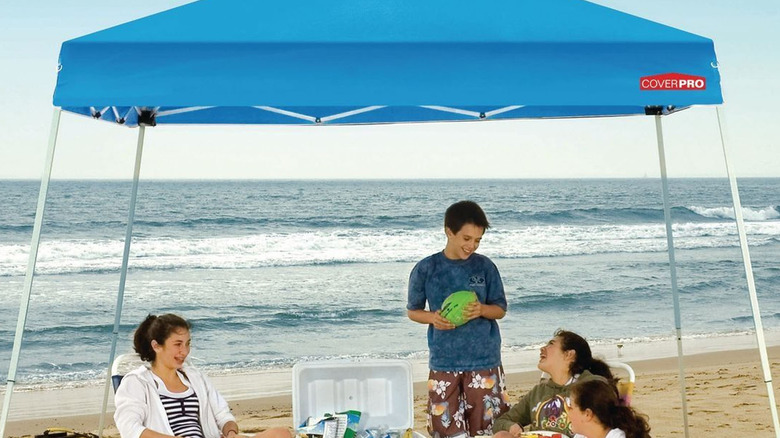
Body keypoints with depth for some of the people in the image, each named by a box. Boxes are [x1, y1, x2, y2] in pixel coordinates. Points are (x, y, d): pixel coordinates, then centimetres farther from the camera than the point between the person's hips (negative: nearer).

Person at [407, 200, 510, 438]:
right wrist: (432, 318, -13)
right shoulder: (426, 269, -2)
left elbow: (500, 309, 7)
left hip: (484, 360, 0)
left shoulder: (485, 267, 0)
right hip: (443, 362, 0)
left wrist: (481, 309, -15)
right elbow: (412, 311, 8)